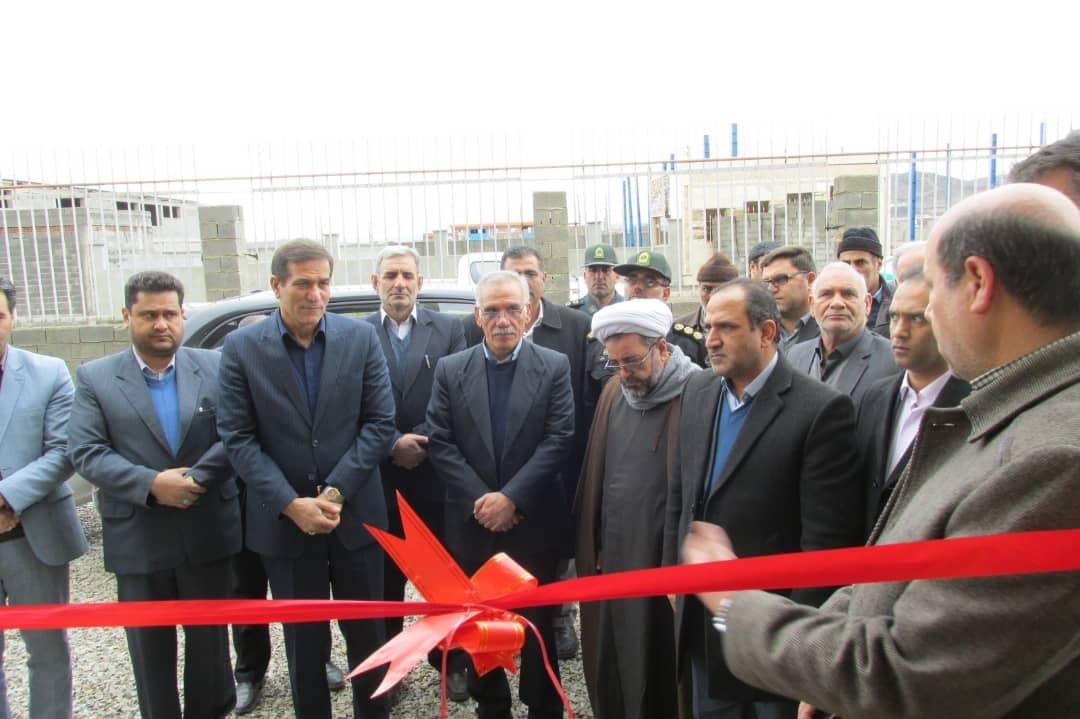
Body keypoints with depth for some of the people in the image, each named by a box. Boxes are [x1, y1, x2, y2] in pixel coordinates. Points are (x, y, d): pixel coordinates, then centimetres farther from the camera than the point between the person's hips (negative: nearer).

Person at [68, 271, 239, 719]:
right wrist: (150, 484, -20)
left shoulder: (215, 368, 0)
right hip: (138, 540, 0)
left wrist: (195, 479, -20)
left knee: (209, 638, 16)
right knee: (150, 648, 14)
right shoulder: (95, 378, 0)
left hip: (207, 534, 1)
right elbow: (84, 452, -8)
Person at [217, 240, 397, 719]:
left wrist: (337, 490, -14)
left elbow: (380, 423, -5)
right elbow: (237, 438, -6)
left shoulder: (360, 338, -2)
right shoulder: (241, 348, -4)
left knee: (367, 633, 14)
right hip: (285, 520, -1)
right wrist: (292, 504, -15)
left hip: (356, 514, 1)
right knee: (304, 642, 14)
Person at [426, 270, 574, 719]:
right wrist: (480, 500, -12)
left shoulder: (554, 367, -3)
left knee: (537, 624, 11)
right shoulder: (450, 370, 2)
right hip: (472, 524, 2)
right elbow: (440, 444, -3)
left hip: (534, 523, -1)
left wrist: (511, 497, -15)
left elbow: (559, 439, -9)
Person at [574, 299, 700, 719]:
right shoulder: (613, 393, 8)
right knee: (609, 673, 16)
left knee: (658, 678, 8)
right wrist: (593, 546, 11)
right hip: (612, 559, 6)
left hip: (665, 565, -6)